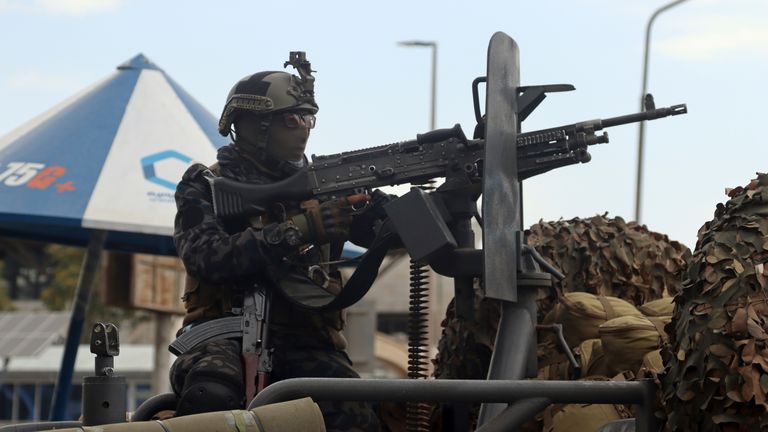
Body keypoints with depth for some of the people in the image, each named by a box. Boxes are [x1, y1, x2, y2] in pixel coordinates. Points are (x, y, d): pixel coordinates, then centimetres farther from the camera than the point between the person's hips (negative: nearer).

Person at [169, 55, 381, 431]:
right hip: (225, 333, -3)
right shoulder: (205, 188, 5)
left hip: (305, 341, 3)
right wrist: (299, 230, -21)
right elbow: (210, 258, -14)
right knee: (211, 399, -38)